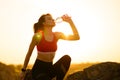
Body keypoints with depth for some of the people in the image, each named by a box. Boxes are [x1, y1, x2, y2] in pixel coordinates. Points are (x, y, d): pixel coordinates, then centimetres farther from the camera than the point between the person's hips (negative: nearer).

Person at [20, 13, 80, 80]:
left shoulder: (57, 35, 1)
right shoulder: (38, 36, -10)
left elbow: (76, 37, -5)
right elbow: (29, 53, -1)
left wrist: (70, 21, -12)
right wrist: (23, 70, 2)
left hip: (50, 68, 4)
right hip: (39, 68, -4)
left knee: (67, 58, -21)